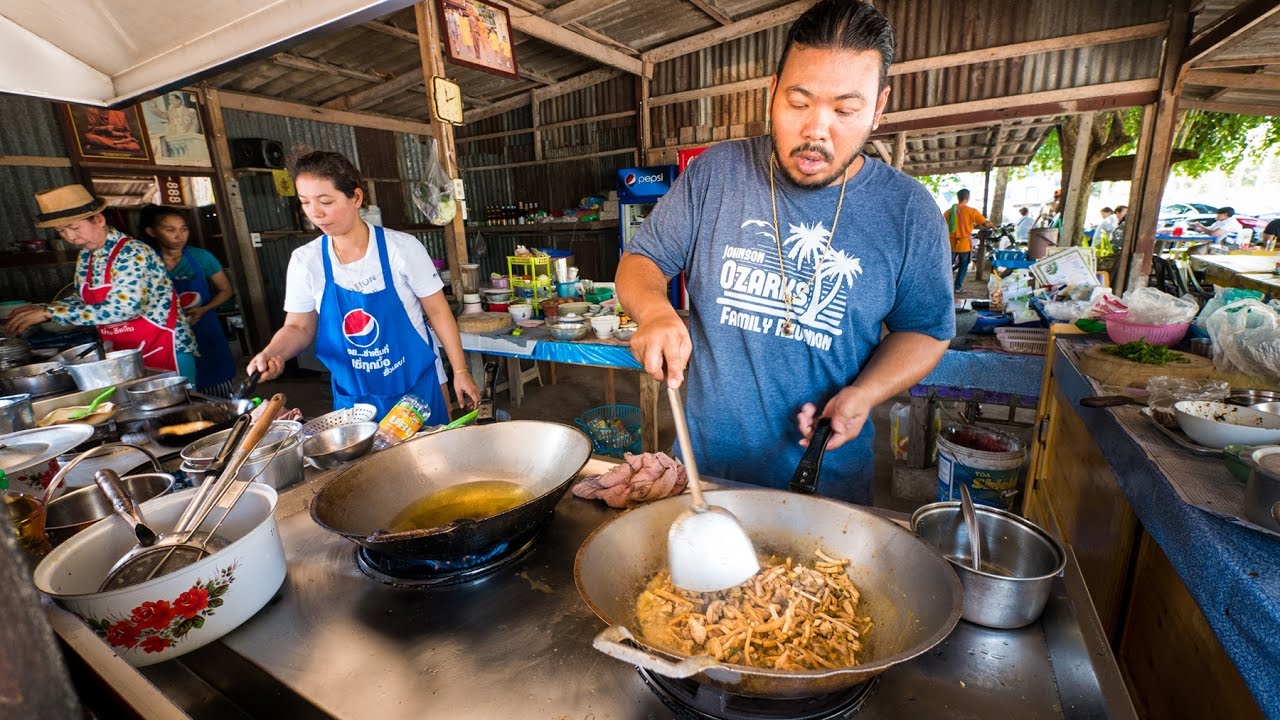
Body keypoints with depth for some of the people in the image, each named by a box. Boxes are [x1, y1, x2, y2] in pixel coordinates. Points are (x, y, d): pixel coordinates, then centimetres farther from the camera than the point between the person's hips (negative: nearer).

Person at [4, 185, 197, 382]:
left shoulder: (133, 253, -17)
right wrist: (40, 310, 2)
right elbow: (85, 301, 18)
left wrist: (50, 312, -20)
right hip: (126, 356, 8)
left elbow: (121, 309, -26)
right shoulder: (85, 257, 7)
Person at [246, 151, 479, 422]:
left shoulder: (402, 248, -12)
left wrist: (460, 371, -8)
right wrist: (271, 354, -15)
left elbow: (438, 312, -7)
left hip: (415, 387, -2)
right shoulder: (304, 260, -4)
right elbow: (299, 327, 6)